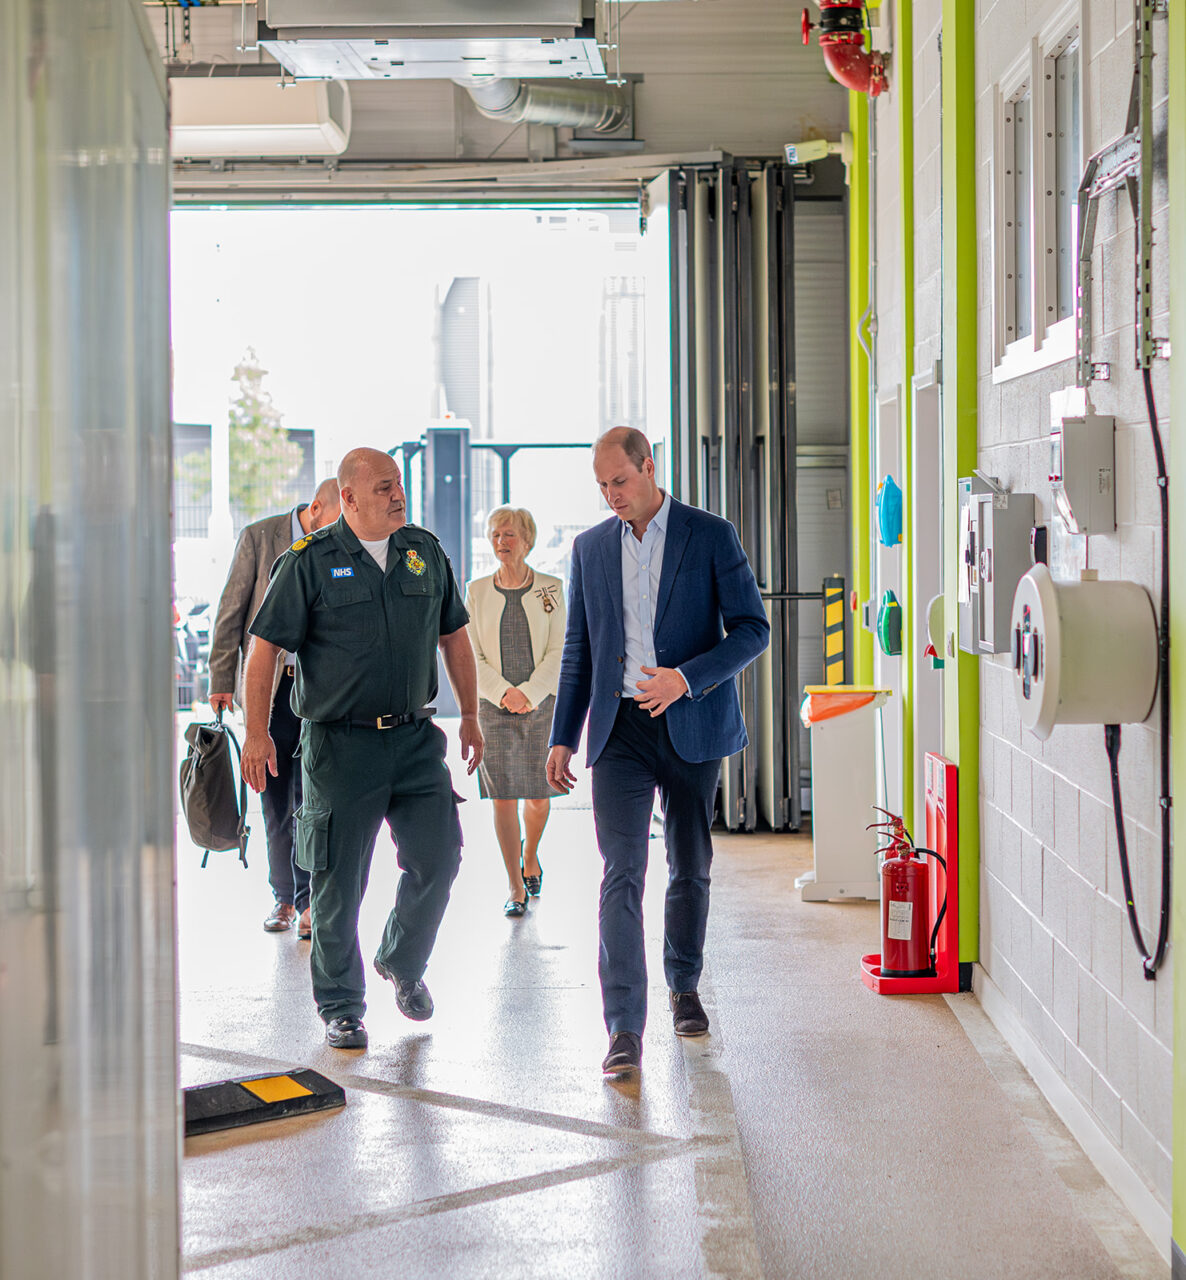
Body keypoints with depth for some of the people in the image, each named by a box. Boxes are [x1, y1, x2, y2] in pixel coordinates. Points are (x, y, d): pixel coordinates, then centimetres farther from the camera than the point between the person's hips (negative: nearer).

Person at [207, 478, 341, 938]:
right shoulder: (258, 537, -3)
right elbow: (231, 612, 0)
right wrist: (221, 679, -4)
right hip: (269, 686, 0)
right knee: (275, 797, 6)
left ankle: (310, 900, -4)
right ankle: (284, 896, 17)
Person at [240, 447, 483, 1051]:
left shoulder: (426, 552, 9)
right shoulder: (310, 561, -5)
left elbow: (454, 636, 18)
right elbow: (264, 648, -6)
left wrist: (470, 716, 18)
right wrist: (257, 733, -13)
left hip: (415, 736, 4)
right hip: (340, 744, -4)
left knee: (438, 857, 0)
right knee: (339, 878, 2)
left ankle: (403, 963, 28)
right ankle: (340, 1005, 17)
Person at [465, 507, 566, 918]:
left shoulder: (550, 590, 2)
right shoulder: (477, 592, 5)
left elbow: (558, 652, -2)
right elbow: (471, 656, 2)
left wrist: (528, 693, -13)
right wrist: (503, 693, -12)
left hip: (542, 704, 0)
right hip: (492, 708, 0)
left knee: (538, 795, 6)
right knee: (502, 797, -5)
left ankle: (530, 854, 37)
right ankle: (515, 887, 1)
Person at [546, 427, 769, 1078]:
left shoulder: (710, 536, -1)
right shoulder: (590, 547, 10)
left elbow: (752, 628, -4)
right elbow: (578, 651, 14)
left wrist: (688, 678, -18)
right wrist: (562, 738, 10)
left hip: (691, 727, -1)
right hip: (619, 730, 1)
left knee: (690, 869, 11)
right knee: (621, 874, -10)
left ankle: (684, 986, 34)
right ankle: (624, 1029, -12)